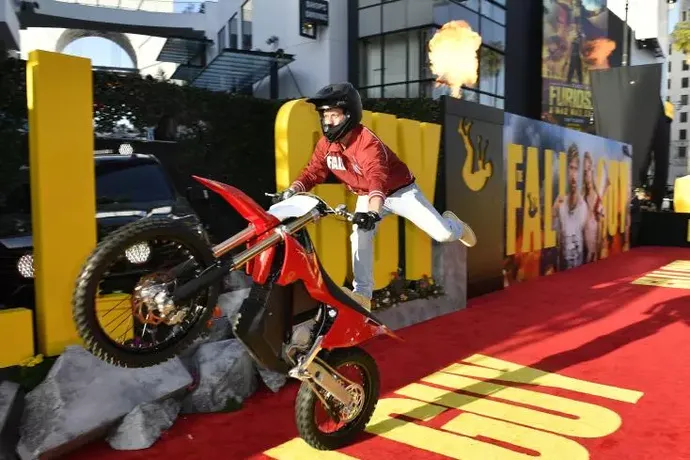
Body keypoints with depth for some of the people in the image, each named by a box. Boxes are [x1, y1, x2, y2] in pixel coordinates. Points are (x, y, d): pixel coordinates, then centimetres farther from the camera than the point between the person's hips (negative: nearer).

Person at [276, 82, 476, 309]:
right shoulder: (325, 144, -11)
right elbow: (313, 172, -11)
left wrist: (373, 211, -66)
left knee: (443, 234, -7)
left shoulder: (367, 141, -35)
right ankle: (362, 293, -11)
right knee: (359, 237, -18)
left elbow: (377, 177, -49)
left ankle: (452, 225, 33)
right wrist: (290, 192, -30)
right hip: (367, 196, 6)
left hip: (400, 190, -5)